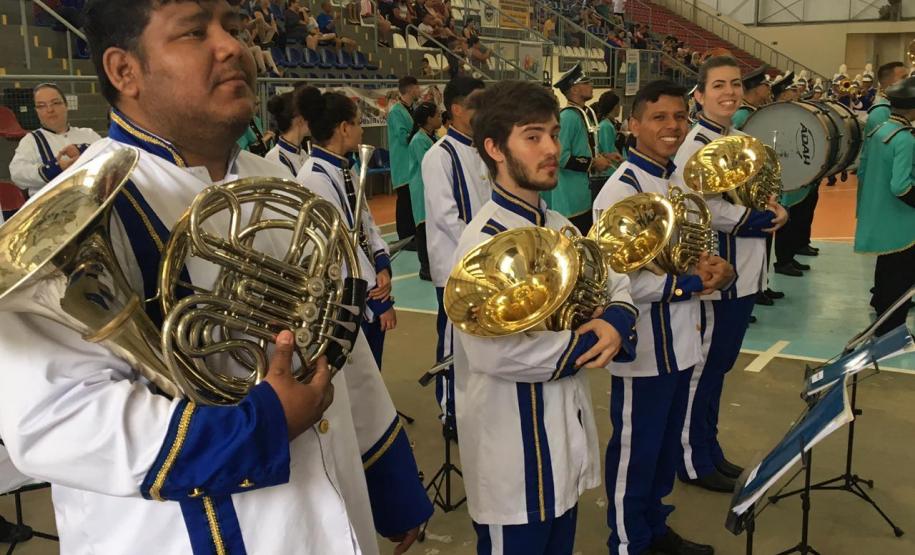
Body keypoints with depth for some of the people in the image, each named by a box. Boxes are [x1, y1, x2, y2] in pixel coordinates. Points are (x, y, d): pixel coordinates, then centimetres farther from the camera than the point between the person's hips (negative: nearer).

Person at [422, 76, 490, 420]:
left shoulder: (479, 151, 9)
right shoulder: (440, 155, -13)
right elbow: (444, 214, -18)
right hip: (455, 264, -7)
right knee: (453, 339, 3)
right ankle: (450, 412, 18)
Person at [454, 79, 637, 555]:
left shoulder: (560, 229, 6)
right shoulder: (485, 240, -22)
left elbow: (617, 288, 11)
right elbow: (493, 351, -32)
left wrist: (614, 325, -13)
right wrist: (587, 343, -21)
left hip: (566, 433, 8)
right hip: (514, 449, -8)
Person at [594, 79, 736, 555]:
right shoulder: (621, 191, -20)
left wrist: (712, 266, -7)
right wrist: (693, 283, -17)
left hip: (681, 342, 8)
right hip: (644, 348, -8)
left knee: (667, 444, 21)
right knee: (635, 450, 8)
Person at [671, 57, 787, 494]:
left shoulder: (742, 140, 13)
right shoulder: (695, 145, -16)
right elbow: (704, 211, -24)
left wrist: (772, 211, -3)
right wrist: (766, 219, -15)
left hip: (744, 275, 9)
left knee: (719, 364, 17)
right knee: (702, 367, 3)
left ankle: (710, 450, 31)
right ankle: (693, 462, 18)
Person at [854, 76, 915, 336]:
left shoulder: (877, 131, 4)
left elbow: (862, 172, 11)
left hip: (877, 217, 9)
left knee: (886, 269, 26)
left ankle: (882, 306, 43)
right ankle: (891, 330, 10)